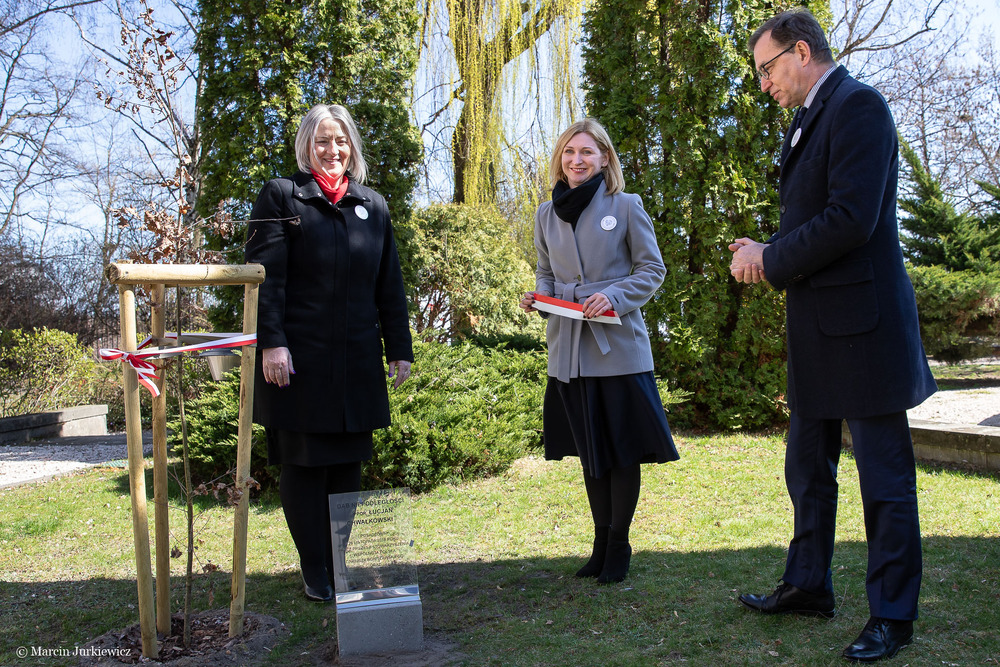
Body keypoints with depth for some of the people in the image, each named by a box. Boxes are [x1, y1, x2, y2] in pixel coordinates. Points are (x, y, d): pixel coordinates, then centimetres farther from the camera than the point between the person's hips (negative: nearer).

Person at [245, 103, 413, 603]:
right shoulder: (281, 196, 2)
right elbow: (266, 277, -7)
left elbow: (389, 284, 14)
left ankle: (345, 567, 21)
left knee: (348, 464, 9)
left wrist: (398, 348, 10)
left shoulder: (372, 205, 14)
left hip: (357, 361, 4)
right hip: (298, 358, -3)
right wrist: (271, 342, -16)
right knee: (304, 465, 4)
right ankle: (315, 573, 16)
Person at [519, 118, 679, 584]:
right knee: (589, 452, 13)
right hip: (569, 349, 4)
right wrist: (537, 297, -3)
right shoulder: (547, 214, 9)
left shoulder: (626, 206, -2)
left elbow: (652, 269, -1)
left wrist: (613, 295, -17)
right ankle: (601, 542, 26)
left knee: (622, 450, 2)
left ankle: (619, 546, 17)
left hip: (618, 347, -4)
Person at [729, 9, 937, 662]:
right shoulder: (807, 121, 18)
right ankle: (809, 585, 32)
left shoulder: (858, 105, -12)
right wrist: (768, 252, 3)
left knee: (885, 478, 2)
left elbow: (851, 218, -23)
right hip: (817, 331, 10)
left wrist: (770, 260, -13)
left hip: (862, 325, -10)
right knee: (807, 469, 17)